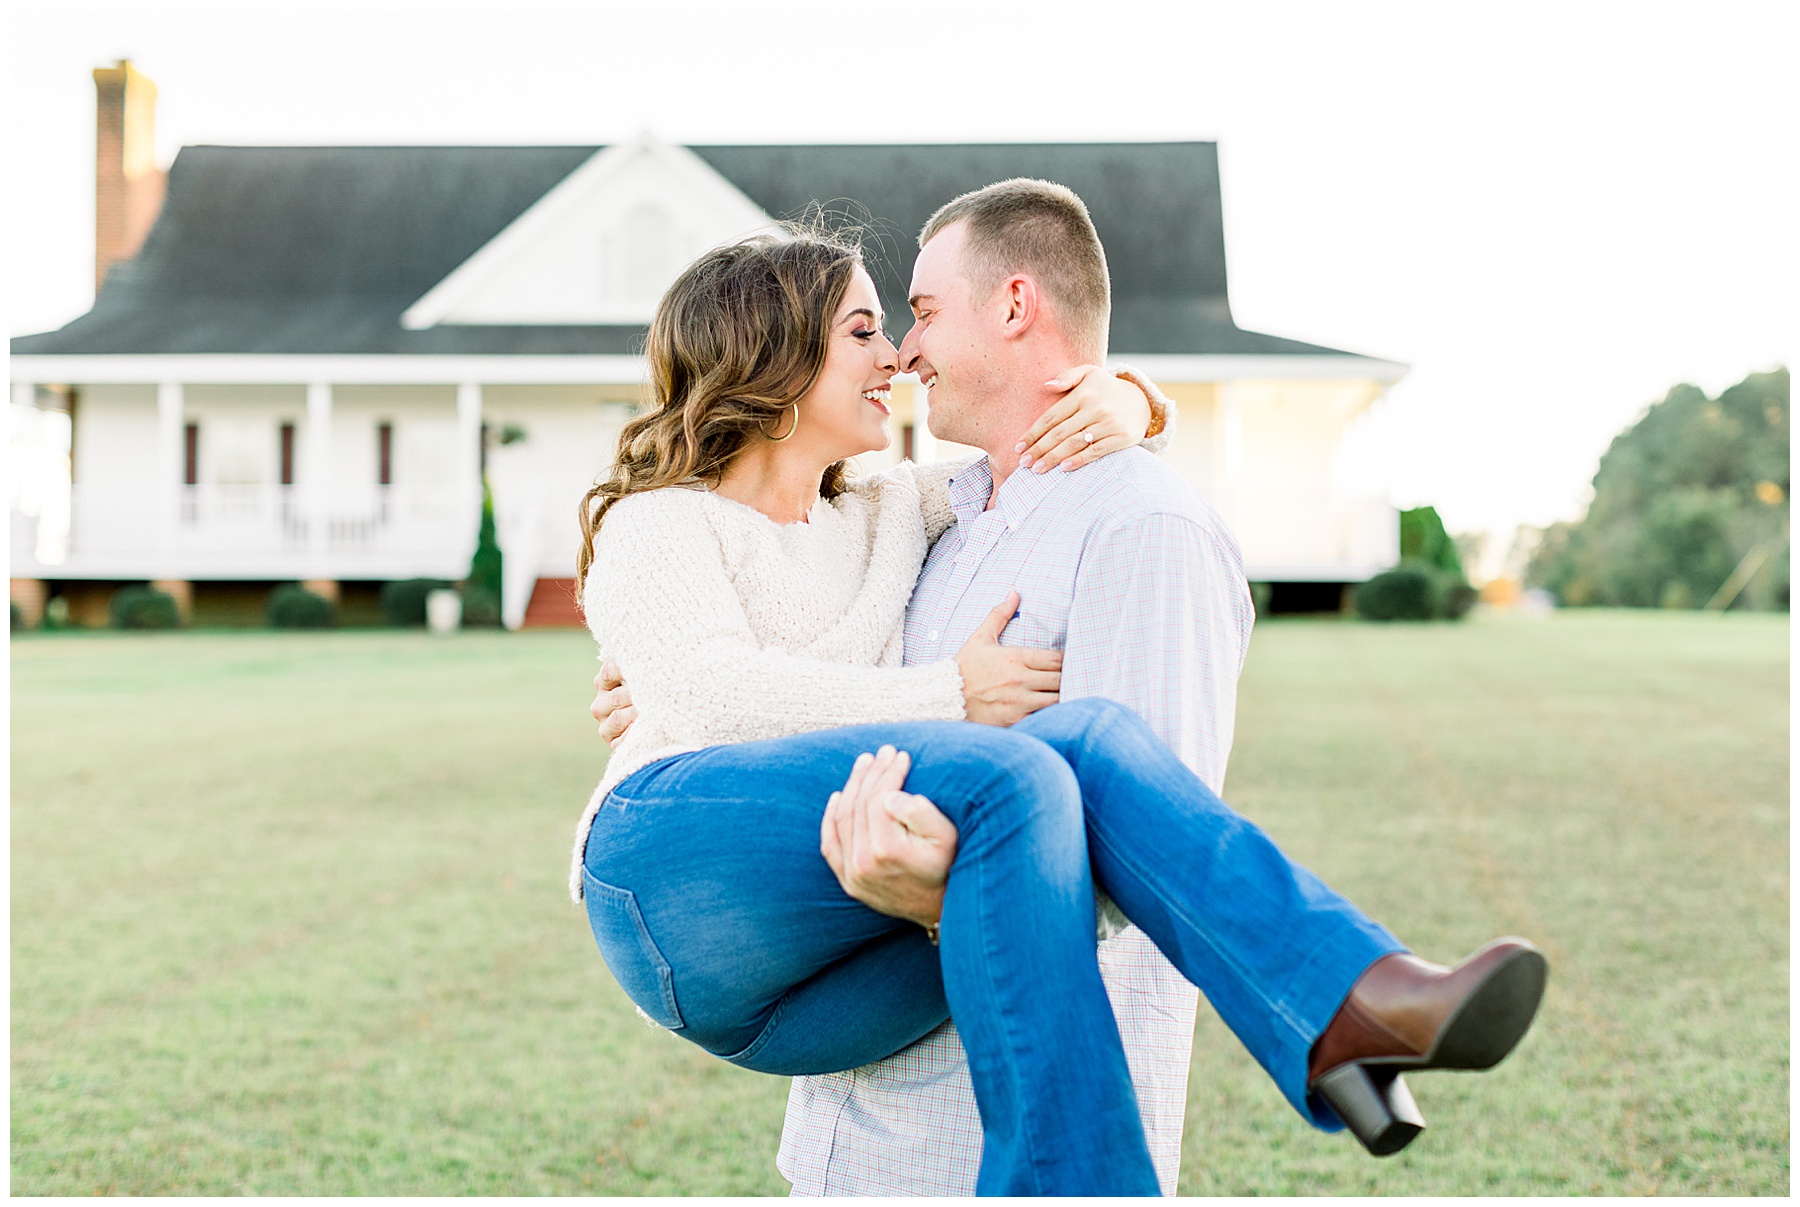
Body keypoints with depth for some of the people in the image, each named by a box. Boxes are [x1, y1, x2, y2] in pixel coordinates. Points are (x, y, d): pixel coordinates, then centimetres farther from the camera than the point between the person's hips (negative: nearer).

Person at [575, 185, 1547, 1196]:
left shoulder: (884, 518, 32)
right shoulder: (658, 524, 14)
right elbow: (713, 689, -7)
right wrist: (946, 696, -11)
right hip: (674, 861, -5)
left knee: (1082, 736, -25)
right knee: (1011, 780, -30)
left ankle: (1346, 1008, -45)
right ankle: (1077, 1181, -41)